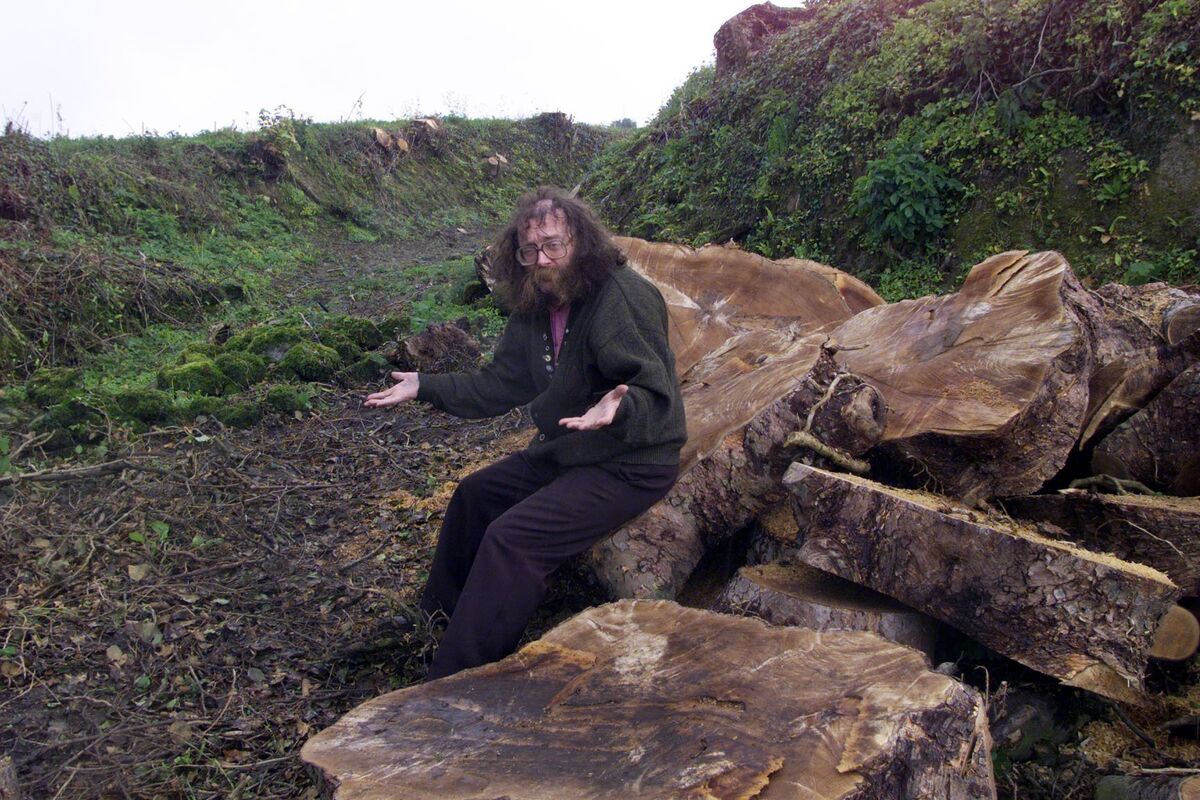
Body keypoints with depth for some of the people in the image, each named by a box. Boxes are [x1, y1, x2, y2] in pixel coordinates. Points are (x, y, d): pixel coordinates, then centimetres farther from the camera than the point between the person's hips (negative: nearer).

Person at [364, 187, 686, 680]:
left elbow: (656, 396, -26)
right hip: (564, 452, 10)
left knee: (513, 536, -22)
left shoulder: (625, 297, -23)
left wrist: (618, 409, -48)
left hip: (630, 464, -9)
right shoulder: (535, 307, 4)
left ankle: (457, 681, -8)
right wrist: (426, 387, 6)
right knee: (475, 494, 18)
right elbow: (501, 383, 11)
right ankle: (442, 616, 40)